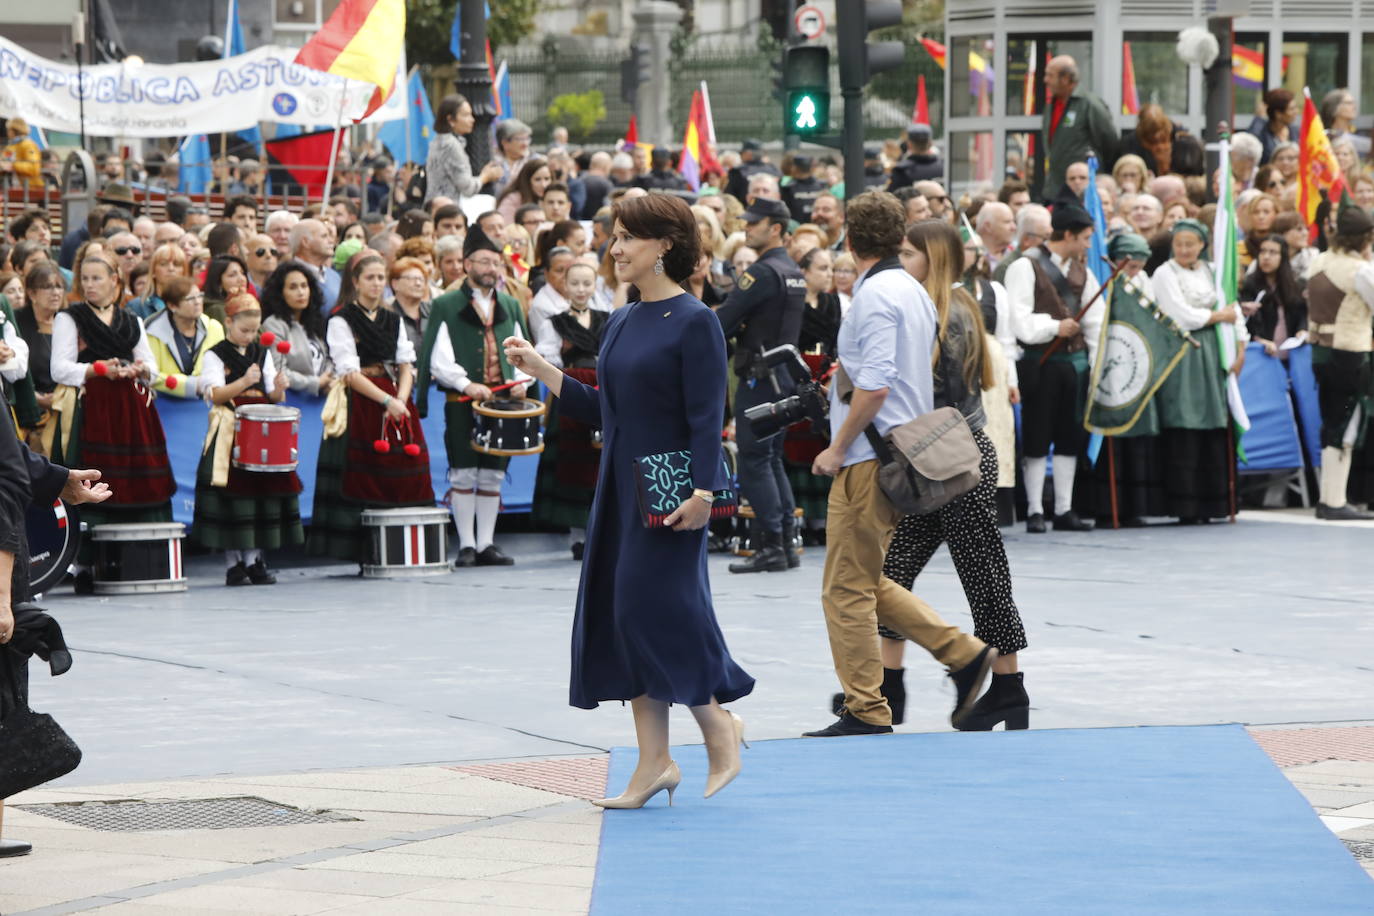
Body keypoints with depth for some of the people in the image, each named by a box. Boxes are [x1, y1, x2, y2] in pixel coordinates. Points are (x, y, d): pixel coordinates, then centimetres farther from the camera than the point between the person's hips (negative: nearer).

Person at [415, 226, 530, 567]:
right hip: (462, 406, -4)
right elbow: (439, 361, -6)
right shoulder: (446, 307, 2)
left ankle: (486, 543, 10)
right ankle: (466, 545, 1)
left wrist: (520, 381, -3)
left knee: (493, 475, 5)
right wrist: (466, 385, -21)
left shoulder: (510, 307, 17)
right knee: (464, 475, -4)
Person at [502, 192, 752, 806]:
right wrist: (539, 370, 12)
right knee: (617, 615, 5)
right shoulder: (620, 325, 12)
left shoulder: (693, 323, -10)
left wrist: (703, 490, -24)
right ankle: (654, 763, 10)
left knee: (655, 609, -11)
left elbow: (706, 416, -15)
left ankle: (720, 728, 8)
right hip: (621, 488, 8)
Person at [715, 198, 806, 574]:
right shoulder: (793, 272, 14)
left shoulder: (762, 272, -16)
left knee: (754, 461, -7)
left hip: (759, 375, -9)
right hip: (785, 371, 9)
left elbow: (724, 321, -18)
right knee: (773, 459, 13)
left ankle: (770, 547, -9)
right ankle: (786, 544, 13)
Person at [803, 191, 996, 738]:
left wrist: (838, 448, -14)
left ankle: (865, 709, 0)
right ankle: (962, 653, 11)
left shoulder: (875, 296, -15)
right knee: (871, 584, 16)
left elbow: (875, 386, -22)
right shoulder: (914, 291, 14)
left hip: (869, 460, -9)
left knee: (847, 589, -3)